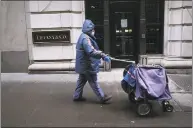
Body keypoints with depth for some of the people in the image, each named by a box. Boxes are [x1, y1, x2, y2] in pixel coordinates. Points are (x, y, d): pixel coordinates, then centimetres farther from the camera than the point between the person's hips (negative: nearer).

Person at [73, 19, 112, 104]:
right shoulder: (85, 38, -22)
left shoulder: (83, 37, 13)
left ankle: (77, 96, 27)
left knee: (82, 80, 18)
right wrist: (103, 56, -35)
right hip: (87, 65, -10)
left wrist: (101, 55, 19)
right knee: (93, 82, -1)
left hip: (83, 65, 10)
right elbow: (91, 51, -34)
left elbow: (92, 49, 21)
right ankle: (102, 98, 8)